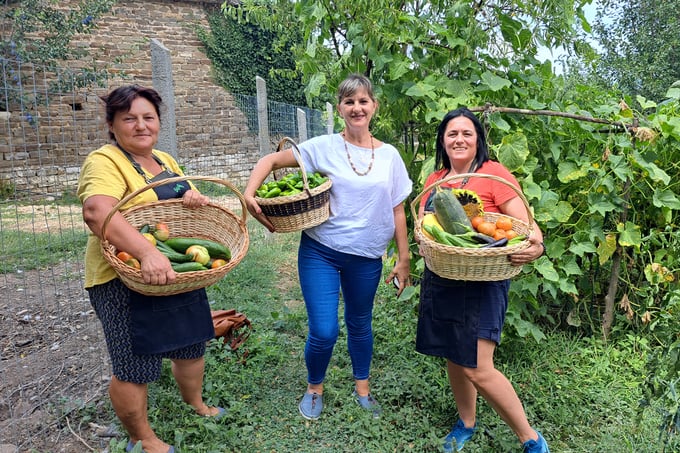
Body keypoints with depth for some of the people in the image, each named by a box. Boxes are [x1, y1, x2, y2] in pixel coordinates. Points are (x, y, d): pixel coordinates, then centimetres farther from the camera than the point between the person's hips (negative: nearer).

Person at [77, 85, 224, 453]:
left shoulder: (165, 161, 11)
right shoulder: (105, 162, -15)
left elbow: (187, 197, 17)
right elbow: (96, 212, -33)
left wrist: (194, 197, -9)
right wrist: (147, 252, -47)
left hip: (178, 274, 8)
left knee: (191, 344, 20)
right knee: (134, 366, 5)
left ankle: (195, 404, 46)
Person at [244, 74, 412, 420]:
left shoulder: (389, 156, 2)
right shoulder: (324, 147, -5)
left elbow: (397, 211, 5)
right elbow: (271, 160, -2)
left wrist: (403, 259, 5)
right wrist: (249, 193, -19)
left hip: (367, 258, 2)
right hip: (320, 251, -2)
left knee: (360, 326, 18)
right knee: (324, 333, -4)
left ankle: (362, 387, 42)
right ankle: (314, 387, 28)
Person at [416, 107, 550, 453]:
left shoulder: (494, 174, -9)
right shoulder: (435, 178, 9)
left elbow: (526, 224, -12)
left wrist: (536, 246, -34)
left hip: (482, 283, -6)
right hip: (440, 280, 6)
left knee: (478, 370, -8)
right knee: (453, 358, 17)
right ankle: (466, 423, 41)